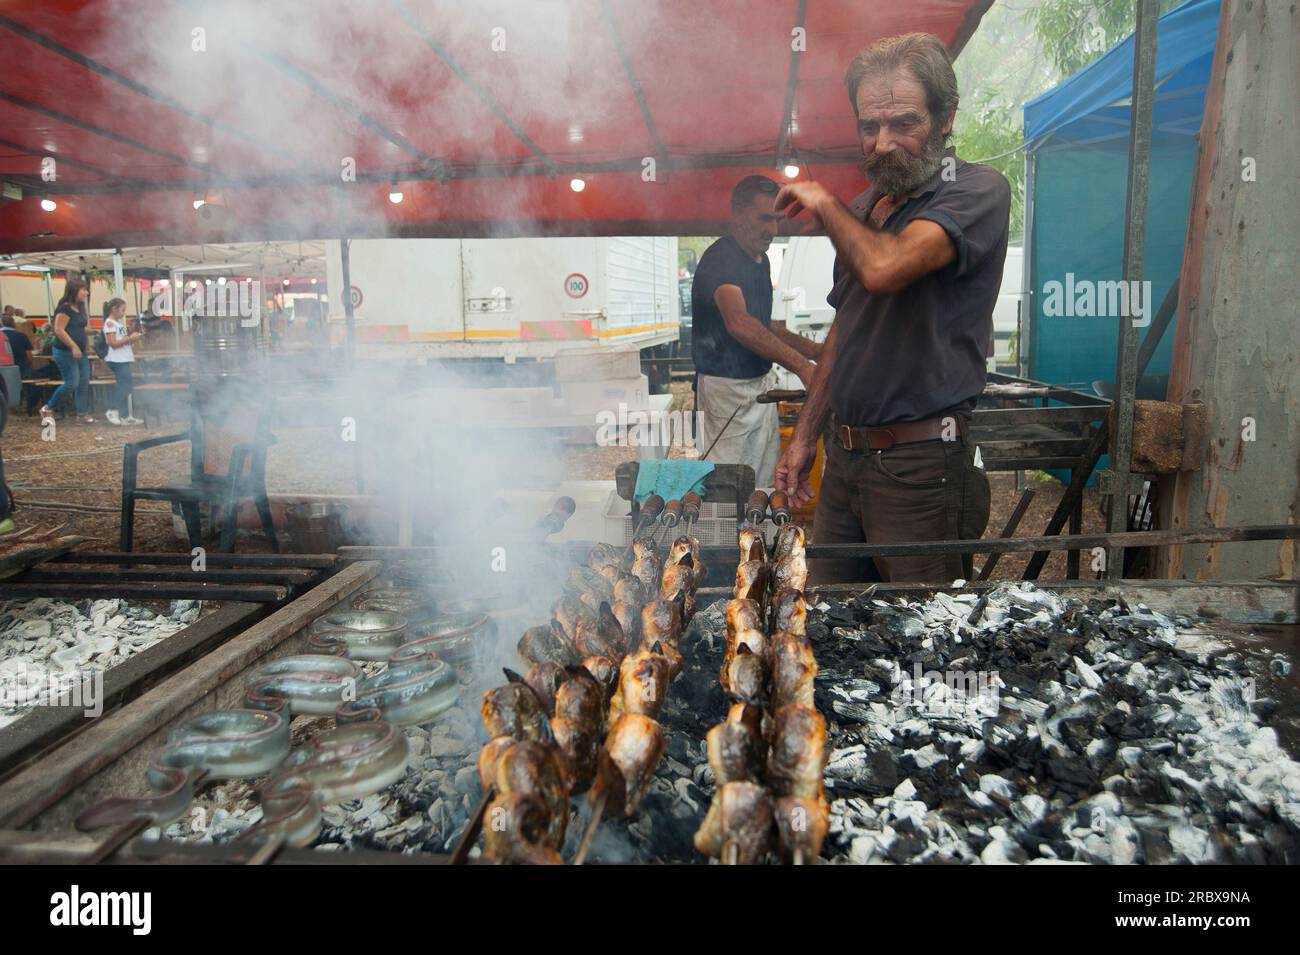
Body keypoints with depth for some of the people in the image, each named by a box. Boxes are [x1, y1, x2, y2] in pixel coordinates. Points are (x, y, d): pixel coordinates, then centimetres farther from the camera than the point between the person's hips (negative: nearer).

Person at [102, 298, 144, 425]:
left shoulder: (118, 322, 19)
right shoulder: (110, 323, -9)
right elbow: (113, 343, -16)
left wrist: (134, 338, 6)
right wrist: (130, 338, -15)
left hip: (123, 359, 10)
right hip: (117, 360, -10)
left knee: (124, 386, 8)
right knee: (125, 386, -12)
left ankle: (125, 416, 11)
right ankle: (112, 411, -7)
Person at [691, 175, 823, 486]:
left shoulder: (761, 261, 14)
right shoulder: (720, 258, -16)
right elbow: (739, 324, -33)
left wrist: (816, 350, 7)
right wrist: (801, 365, -41)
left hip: (759, 383, 9)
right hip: (726, 387, -9)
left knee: (765, 483, 10)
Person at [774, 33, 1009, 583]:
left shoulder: (977, 191, -9)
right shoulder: (863, 209, 14)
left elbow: (884, 268, -29)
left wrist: (825, 205, -9)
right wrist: (806, 435, 17)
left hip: (920, 467, -7)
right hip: (844, 456, 7)